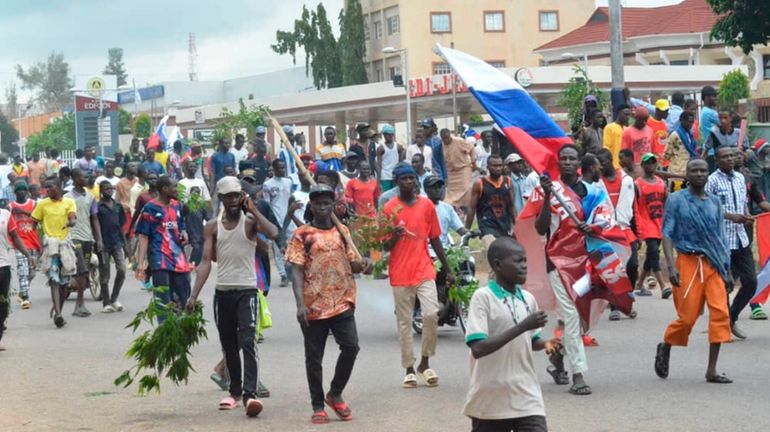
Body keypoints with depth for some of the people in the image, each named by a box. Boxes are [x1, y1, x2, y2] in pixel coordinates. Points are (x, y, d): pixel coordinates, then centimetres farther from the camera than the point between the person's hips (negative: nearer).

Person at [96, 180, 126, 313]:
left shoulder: (117, 206, 11)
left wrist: (124, 243, 14)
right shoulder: (98, 207, -4)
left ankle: (114, 299, 9)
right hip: (104, 244, -4)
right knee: (104, 275, 3)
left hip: (117, 243, 4)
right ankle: (106, 303, 12)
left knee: (122, 270, -7)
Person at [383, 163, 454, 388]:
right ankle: (409, 369, 13)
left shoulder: (427, 205, 6)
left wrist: (448, 269, 12)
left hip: (424, 270, 1)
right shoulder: (390, 208, -1)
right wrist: (394, 236, -21)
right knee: (404, 323, 3)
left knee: (431, 314, -12)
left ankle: (425, 362, 6)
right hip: (400, 274, -1)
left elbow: (435, 239, 12)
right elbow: (385, 246, 1)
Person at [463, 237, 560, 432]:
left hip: (527, 399, 4)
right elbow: (478, 348, -22)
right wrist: (522, 327, -25)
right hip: (490, 401, -4)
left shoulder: (528, 299, 7)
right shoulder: (483, 297, -12)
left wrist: (545, 343, -2)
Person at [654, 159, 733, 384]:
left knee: (720, 313, -8)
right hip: (688, 262, -4)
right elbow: (667, 234, -4)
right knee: (688, 316, -1)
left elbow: (720, 237, 15)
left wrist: (726, 268, 11)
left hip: (713, 264, 4)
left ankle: (712, 370, -2)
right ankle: (665, 347, 30)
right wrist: (671, 266, -14)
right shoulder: (676, 200, 0)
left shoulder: (714, 202, 12)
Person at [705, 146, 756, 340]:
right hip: (722, 240, -7)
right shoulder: (712, 180, -8)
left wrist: (747, 217, -1)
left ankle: (731, 319, 23)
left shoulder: (740, 178, 12)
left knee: (751, 282, 6)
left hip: (741, 239, 7)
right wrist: (731, 216, -21)